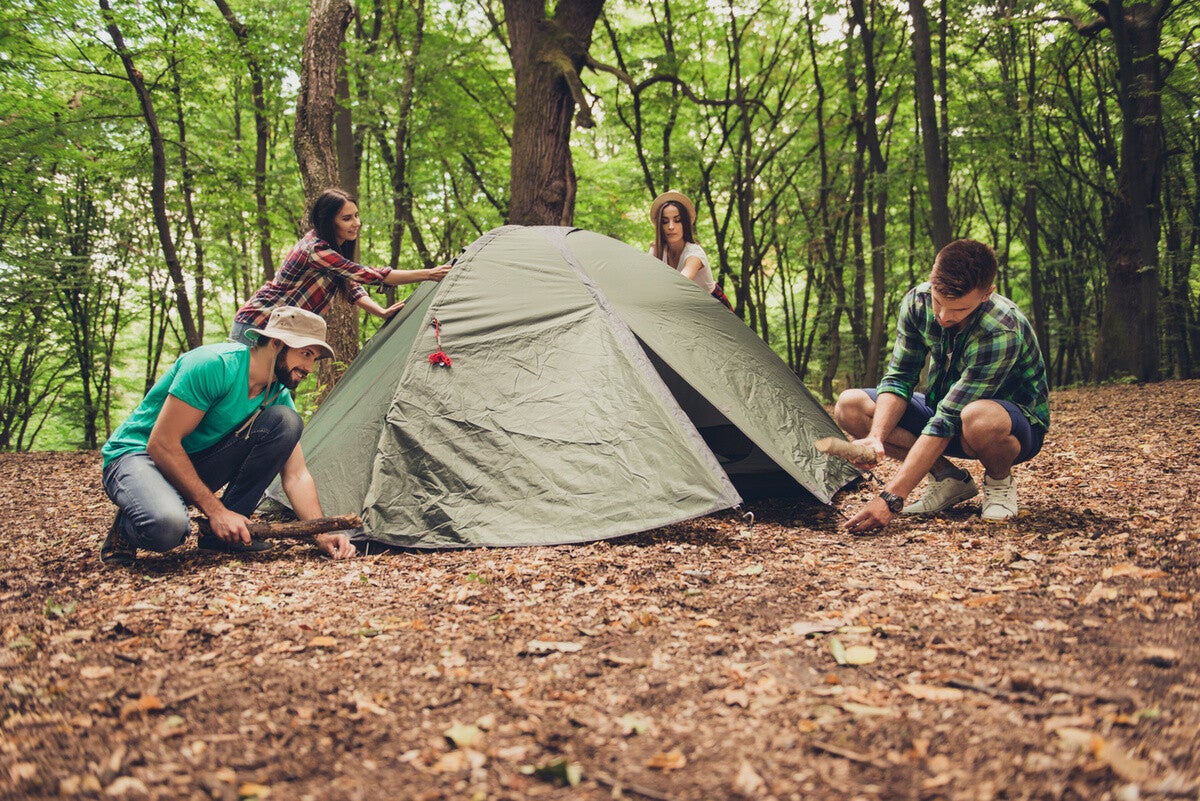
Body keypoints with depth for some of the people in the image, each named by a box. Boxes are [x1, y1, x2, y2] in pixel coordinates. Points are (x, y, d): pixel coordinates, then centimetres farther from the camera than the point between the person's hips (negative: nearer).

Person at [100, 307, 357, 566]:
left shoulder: (278, 395, -2)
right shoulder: (215, 365, -26)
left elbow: (297, 475, -2)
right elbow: (162, 443, -26)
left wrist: (321, 534, -17)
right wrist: (215, 510, -25)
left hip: (196, 465, 7)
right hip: (137, 455, -6)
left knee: (286, 422, -15)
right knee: (166, 526, -42)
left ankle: (228, 532, -9)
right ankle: (126, 528, -2)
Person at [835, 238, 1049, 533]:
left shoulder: (1002, 331, -35)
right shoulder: (917, 302, -16)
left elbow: (948, 420, -37)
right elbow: (899, 378, -11)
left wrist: (891, 498, -40)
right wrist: (875, 437, -32)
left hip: (1017, 423, -6)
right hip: (947, 411, 6)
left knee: (979, 418, -43)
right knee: (849, 406, -13)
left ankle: (999, 482, -7)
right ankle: (948, 478, -2)